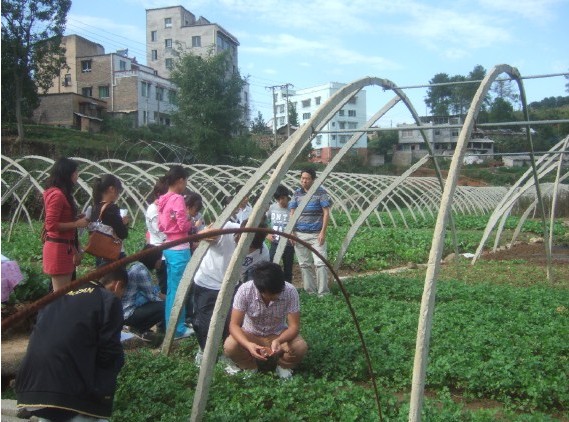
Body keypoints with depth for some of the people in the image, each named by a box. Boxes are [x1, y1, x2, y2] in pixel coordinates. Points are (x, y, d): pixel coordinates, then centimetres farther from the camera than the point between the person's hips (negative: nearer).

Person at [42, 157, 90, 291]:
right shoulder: (57, 195, -16)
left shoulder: (61, 193, 14)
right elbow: (51, 225, -21)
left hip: (64, 247, 10)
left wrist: (77, 218, 6)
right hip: (58, 248, -10)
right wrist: (76, 224, -16)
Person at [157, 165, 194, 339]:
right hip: (179, 249, -9)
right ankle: (177, 329, 8)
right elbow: (184, 226, -17)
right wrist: (192, 223, 2)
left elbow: (161, 226, 15)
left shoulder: (163, 200, 10)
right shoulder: (178, 199, -16)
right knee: (179, 290, 0)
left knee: (171, 289, 16)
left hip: (168, 247, 9)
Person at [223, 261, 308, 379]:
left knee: (300, 347, -29)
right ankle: (250, 367, 1)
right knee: (230, 347, -30)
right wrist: (248, 345, -43)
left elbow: (294, 326, -22)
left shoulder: (290, 291, -26)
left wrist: (278, 341, -42)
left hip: (278, 334, 0)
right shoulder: (245, 290, -28)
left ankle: (283, 366, 4)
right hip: (250, 334, 0)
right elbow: (234, 325, -25)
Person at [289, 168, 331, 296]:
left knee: (320, 263, -10)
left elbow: (326, 213, -4)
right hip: (300, 234, 4)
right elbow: (292, 213, 10)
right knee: (304, 264, 7)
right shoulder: (297, 193, 8)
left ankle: (323, 292, -4)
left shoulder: (320, 192, -2)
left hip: (316, 234, -4)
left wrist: (323, 232, -11)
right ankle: (310, 292, 15)